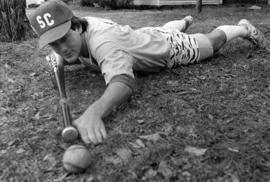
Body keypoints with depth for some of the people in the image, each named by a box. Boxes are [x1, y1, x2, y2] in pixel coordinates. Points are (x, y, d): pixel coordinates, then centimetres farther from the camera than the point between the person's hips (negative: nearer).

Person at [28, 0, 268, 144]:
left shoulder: (102, 42, -47)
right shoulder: (78, 29, -22)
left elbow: (124, 83, -66)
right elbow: (76, 55, 5)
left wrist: (93, 111, -84)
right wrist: (59, 61, -17)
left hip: (171, 47, -7)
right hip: (146, 35, 7)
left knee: (214, 40, 21)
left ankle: (244, 28, 50)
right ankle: (185, 22, 76)